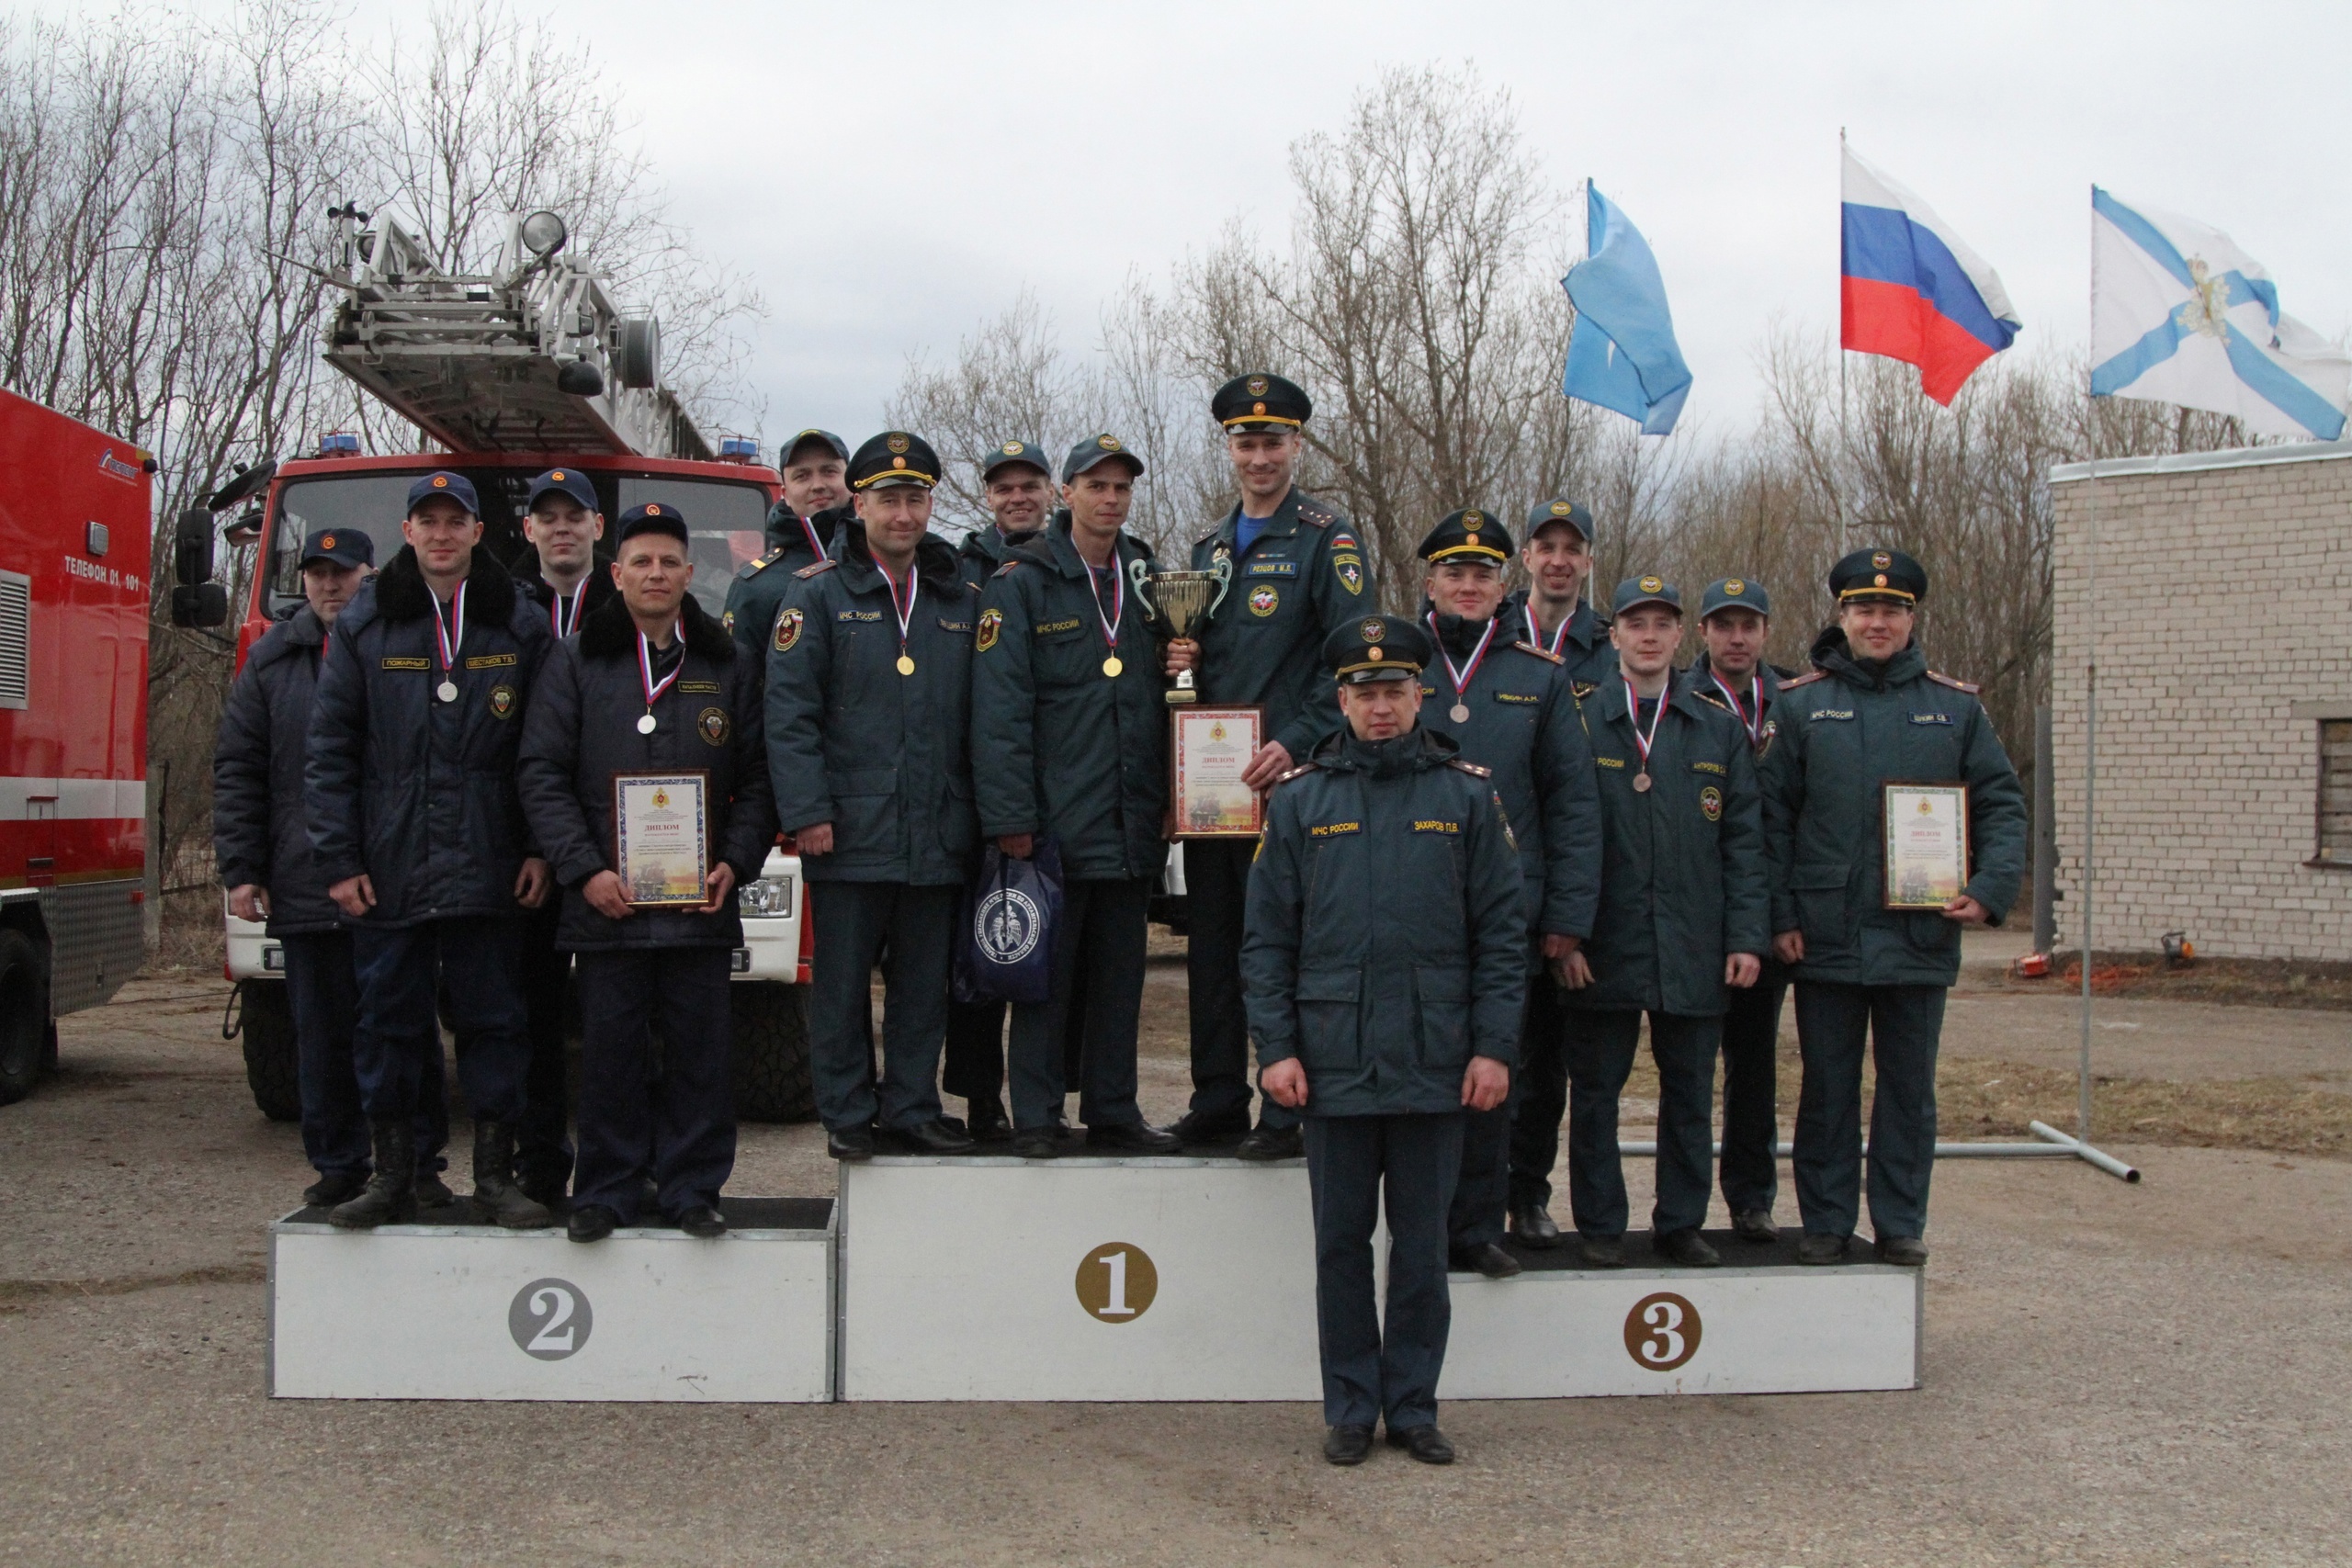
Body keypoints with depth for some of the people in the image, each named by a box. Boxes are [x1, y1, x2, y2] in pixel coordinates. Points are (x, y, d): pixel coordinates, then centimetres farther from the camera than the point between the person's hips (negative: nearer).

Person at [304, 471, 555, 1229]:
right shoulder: (364, 624, 6)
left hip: (488, 871, 0)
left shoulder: (519, 625, 6)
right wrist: (338, 860, -3)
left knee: (493, 1020, 3)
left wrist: (540, 849, -2)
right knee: (389, 1021, 6)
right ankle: (392, 1176, 16)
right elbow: (329, 752, 3)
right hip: (389, 871, 0)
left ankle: (495, 1174, 12)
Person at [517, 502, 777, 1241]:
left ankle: (691, 1188, 13)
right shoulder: (576, 660, 8)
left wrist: (735, 862, -5)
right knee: (610, 1051, 2)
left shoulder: (729, 666, 11)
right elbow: (541, 773, 2)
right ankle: (606, 1192, 14)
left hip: (701, 902, 1)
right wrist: (583, 870, -8)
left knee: (699, 1049, 3)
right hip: (607, 900, -1)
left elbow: (758, 779, 10)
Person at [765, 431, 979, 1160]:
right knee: (842, 983, 3)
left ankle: (912, 1111, 19)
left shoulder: (959, 600, 13)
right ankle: (848, 1116, 14)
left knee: (923, 983, 8)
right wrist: (807, 811, -12)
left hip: (937, 836, 3)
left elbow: (980, 716, 14)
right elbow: (789, 710, -5)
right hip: (851, 833, -3)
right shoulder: (818, 593, 2)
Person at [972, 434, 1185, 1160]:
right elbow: (1000, 707, -9)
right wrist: (1009, 816, -15)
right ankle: (1035, 1118, 10)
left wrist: (1167, 800, 10)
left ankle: (1113, 1113, 19)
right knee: (1046, 973, 1)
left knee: (1121, 975, 10)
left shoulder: (1149, 577, 14)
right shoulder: (1021, 583, -2)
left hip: (1131, 823, 5)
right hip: (1055, 821, -5)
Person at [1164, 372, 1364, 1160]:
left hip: (1284, 776, -6)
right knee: (1212, 941, 10)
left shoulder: (1327, 538, -3)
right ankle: (1218, 1100, 19)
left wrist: (1296, 741, -20)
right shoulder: (1210, 547, 17)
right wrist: (1176, 661, 3)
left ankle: (1285, 1112, 2)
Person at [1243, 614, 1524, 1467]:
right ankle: (1349, 1408, 19)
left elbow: (1502, 930, 4)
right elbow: (1268, 937, 5)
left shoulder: (1466, 793, 5)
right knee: (1342, 1244, 7)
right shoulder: (1301, 798, 6)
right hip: (1334, 1064, 0)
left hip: (1435, 1066, 0)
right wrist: (1275, 1047, -3)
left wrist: (1494, 1045, -3)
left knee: (1422, 1245, 8)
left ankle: (1413, 1405, 20)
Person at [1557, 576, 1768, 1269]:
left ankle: (1681, 1224, 20)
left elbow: (1743, 842, 8)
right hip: (1603, 950, -2)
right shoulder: (1580, 725, 2)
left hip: (1694, 951, 2)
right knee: (1596, 1093, 4)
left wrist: (1745, 937, 0)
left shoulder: (1719, 732, 10)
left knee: (1690, 1093, 8)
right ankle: (1600, 1226, 16)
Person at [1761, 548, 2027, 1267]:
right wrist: (1781, 916, -6)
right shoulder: (1800, 704, 3)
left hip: (1922, 936, 1)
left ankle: (1901, 1223, 20)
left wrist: (1990, 888, -8)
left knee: (1910, 1089, 9)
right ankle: (1825, 1222, 17)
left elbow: (2002, 803, 8)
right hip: (1825, 938, -1)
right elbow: (1772, 817, 1)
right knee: (1827, 1088, 7)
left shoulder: (1956, 707, 7)